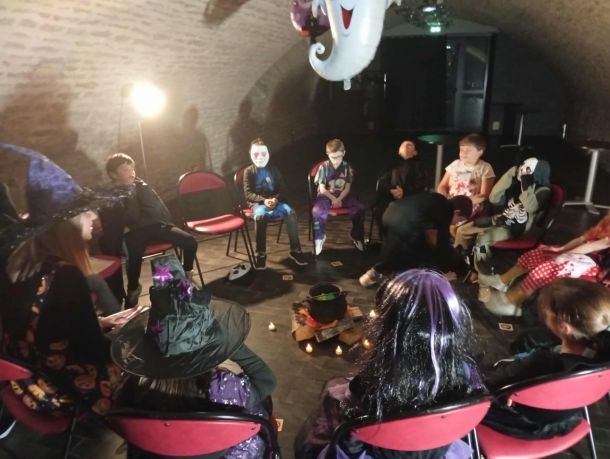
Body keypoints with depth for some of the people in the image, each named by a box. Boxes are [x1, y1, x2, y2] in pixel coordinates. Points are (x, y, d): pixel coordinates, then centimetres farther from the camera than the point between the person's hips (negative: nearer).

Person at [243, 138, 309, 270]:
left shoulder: (273, 169, 11)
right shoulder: (249, 171, 3)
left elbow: (282, 188, 8)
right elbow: (248, 193, -5)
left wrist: (276, 199, -15)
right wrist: (264, 200, -21)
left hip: (275, 201, 3)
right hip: (258, 202, -2)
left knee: (290, 212, -28)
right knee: (260, 215, -39)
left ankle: (295, 250, -20)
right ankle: (261, 254, -28)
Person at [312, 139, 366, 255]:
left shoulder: (347, 167, -1)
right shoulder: (324, 167, -6)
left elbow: (347, 188, -1)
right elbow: (322, 189, -6)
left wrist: (339, 199, -17)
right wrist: (333, 199, -20)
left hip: (343, 196, 2)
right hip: (326, 196, -2)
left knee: (360, 208, -23)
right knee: (317, 211, -33)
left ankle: (357, 237, -1)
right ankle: (320, 237, -6)